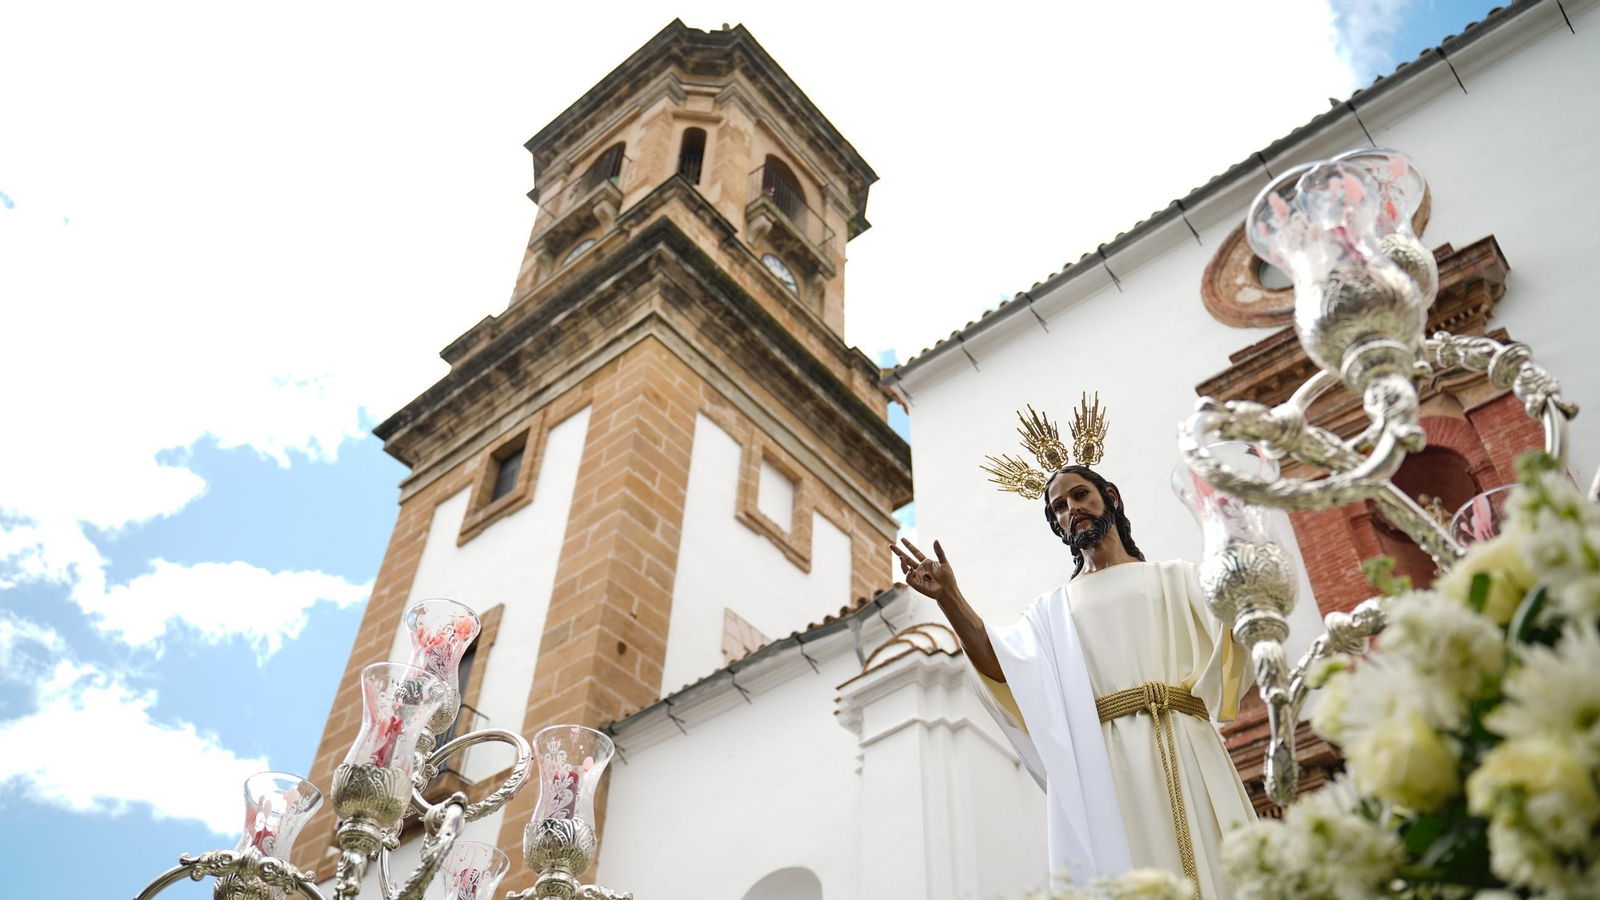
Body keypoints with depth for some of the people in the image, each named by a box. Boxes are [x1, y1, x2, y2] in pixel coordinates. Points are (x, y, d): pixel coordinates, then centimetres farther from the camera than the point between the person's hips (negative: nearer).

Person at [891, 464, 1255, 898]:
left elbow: (1233, 637, 2)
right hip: (1111, 763, 0)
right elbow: (1003, 666, 1)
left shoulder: (1175, 577, 20)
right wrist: (949, 598, -12)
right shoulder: (1055, 610, 20)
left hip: (1186, 751, 0)